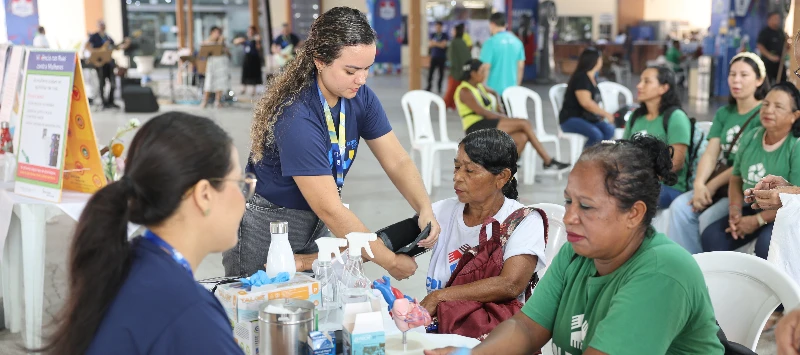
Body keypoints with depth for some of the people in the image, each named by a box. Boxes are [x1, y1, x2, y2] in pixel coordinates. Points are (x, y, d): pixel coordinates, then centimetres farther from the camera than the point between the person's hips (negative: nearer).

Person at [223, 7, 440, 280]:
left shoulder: (360, 98, -9)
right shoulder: (297, 116, -30)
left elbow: (397, 162, -5)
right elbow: (330, 209, -29)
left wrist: (425, 209, -23)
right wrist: (390, 261, -26)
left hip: (315, 226, 6)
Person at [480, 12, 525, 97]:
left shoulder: (491, 42, -11)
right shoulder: (517, 41, 7)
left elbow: (485, 67, -13)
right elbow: (521, 66, 12)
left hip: (494, 89, -5)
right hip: (512, 89, 5)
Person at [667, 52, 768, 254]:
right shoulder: (724, 113, 14)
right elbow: (710, 154, 5)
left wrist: (713, 185, -14)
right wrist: (699, 184, -13)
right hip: (720, 184, 6)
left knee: (709, 218, -28)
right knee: (680, 207, -18)